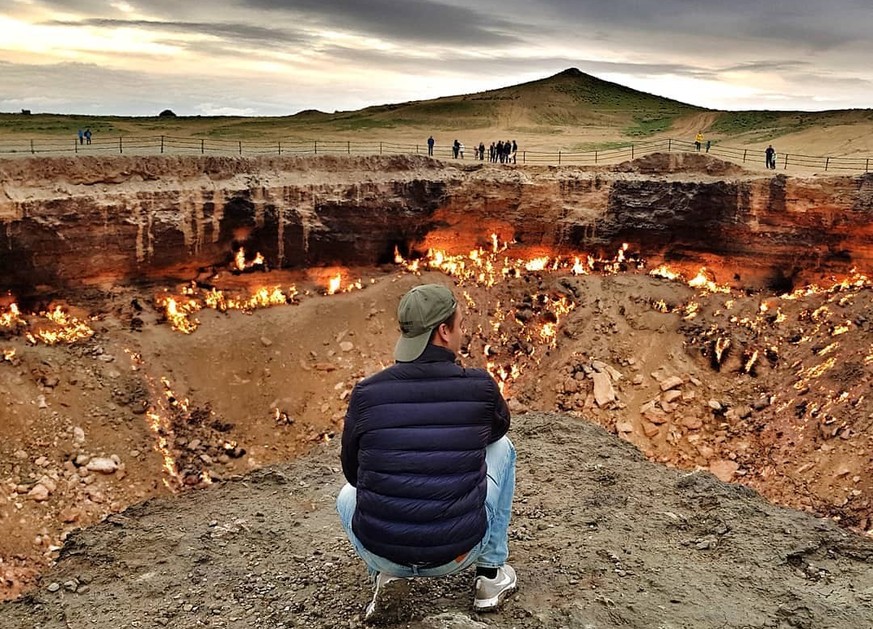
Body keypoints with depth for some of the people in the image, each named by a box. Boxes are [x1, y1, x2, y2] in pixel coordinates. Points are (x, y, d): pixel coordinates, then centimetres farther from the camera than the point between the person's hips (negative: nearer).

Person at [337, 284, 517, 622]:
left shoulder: (366, 393, -8)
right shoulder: (480, 386, -10)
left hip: (383, 551, 1)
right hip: (459, 552, -1)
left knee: (348, 495, 36)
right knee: (500, 447, 23)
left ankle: (386, 574, 11)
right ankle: (491, 574, 24)